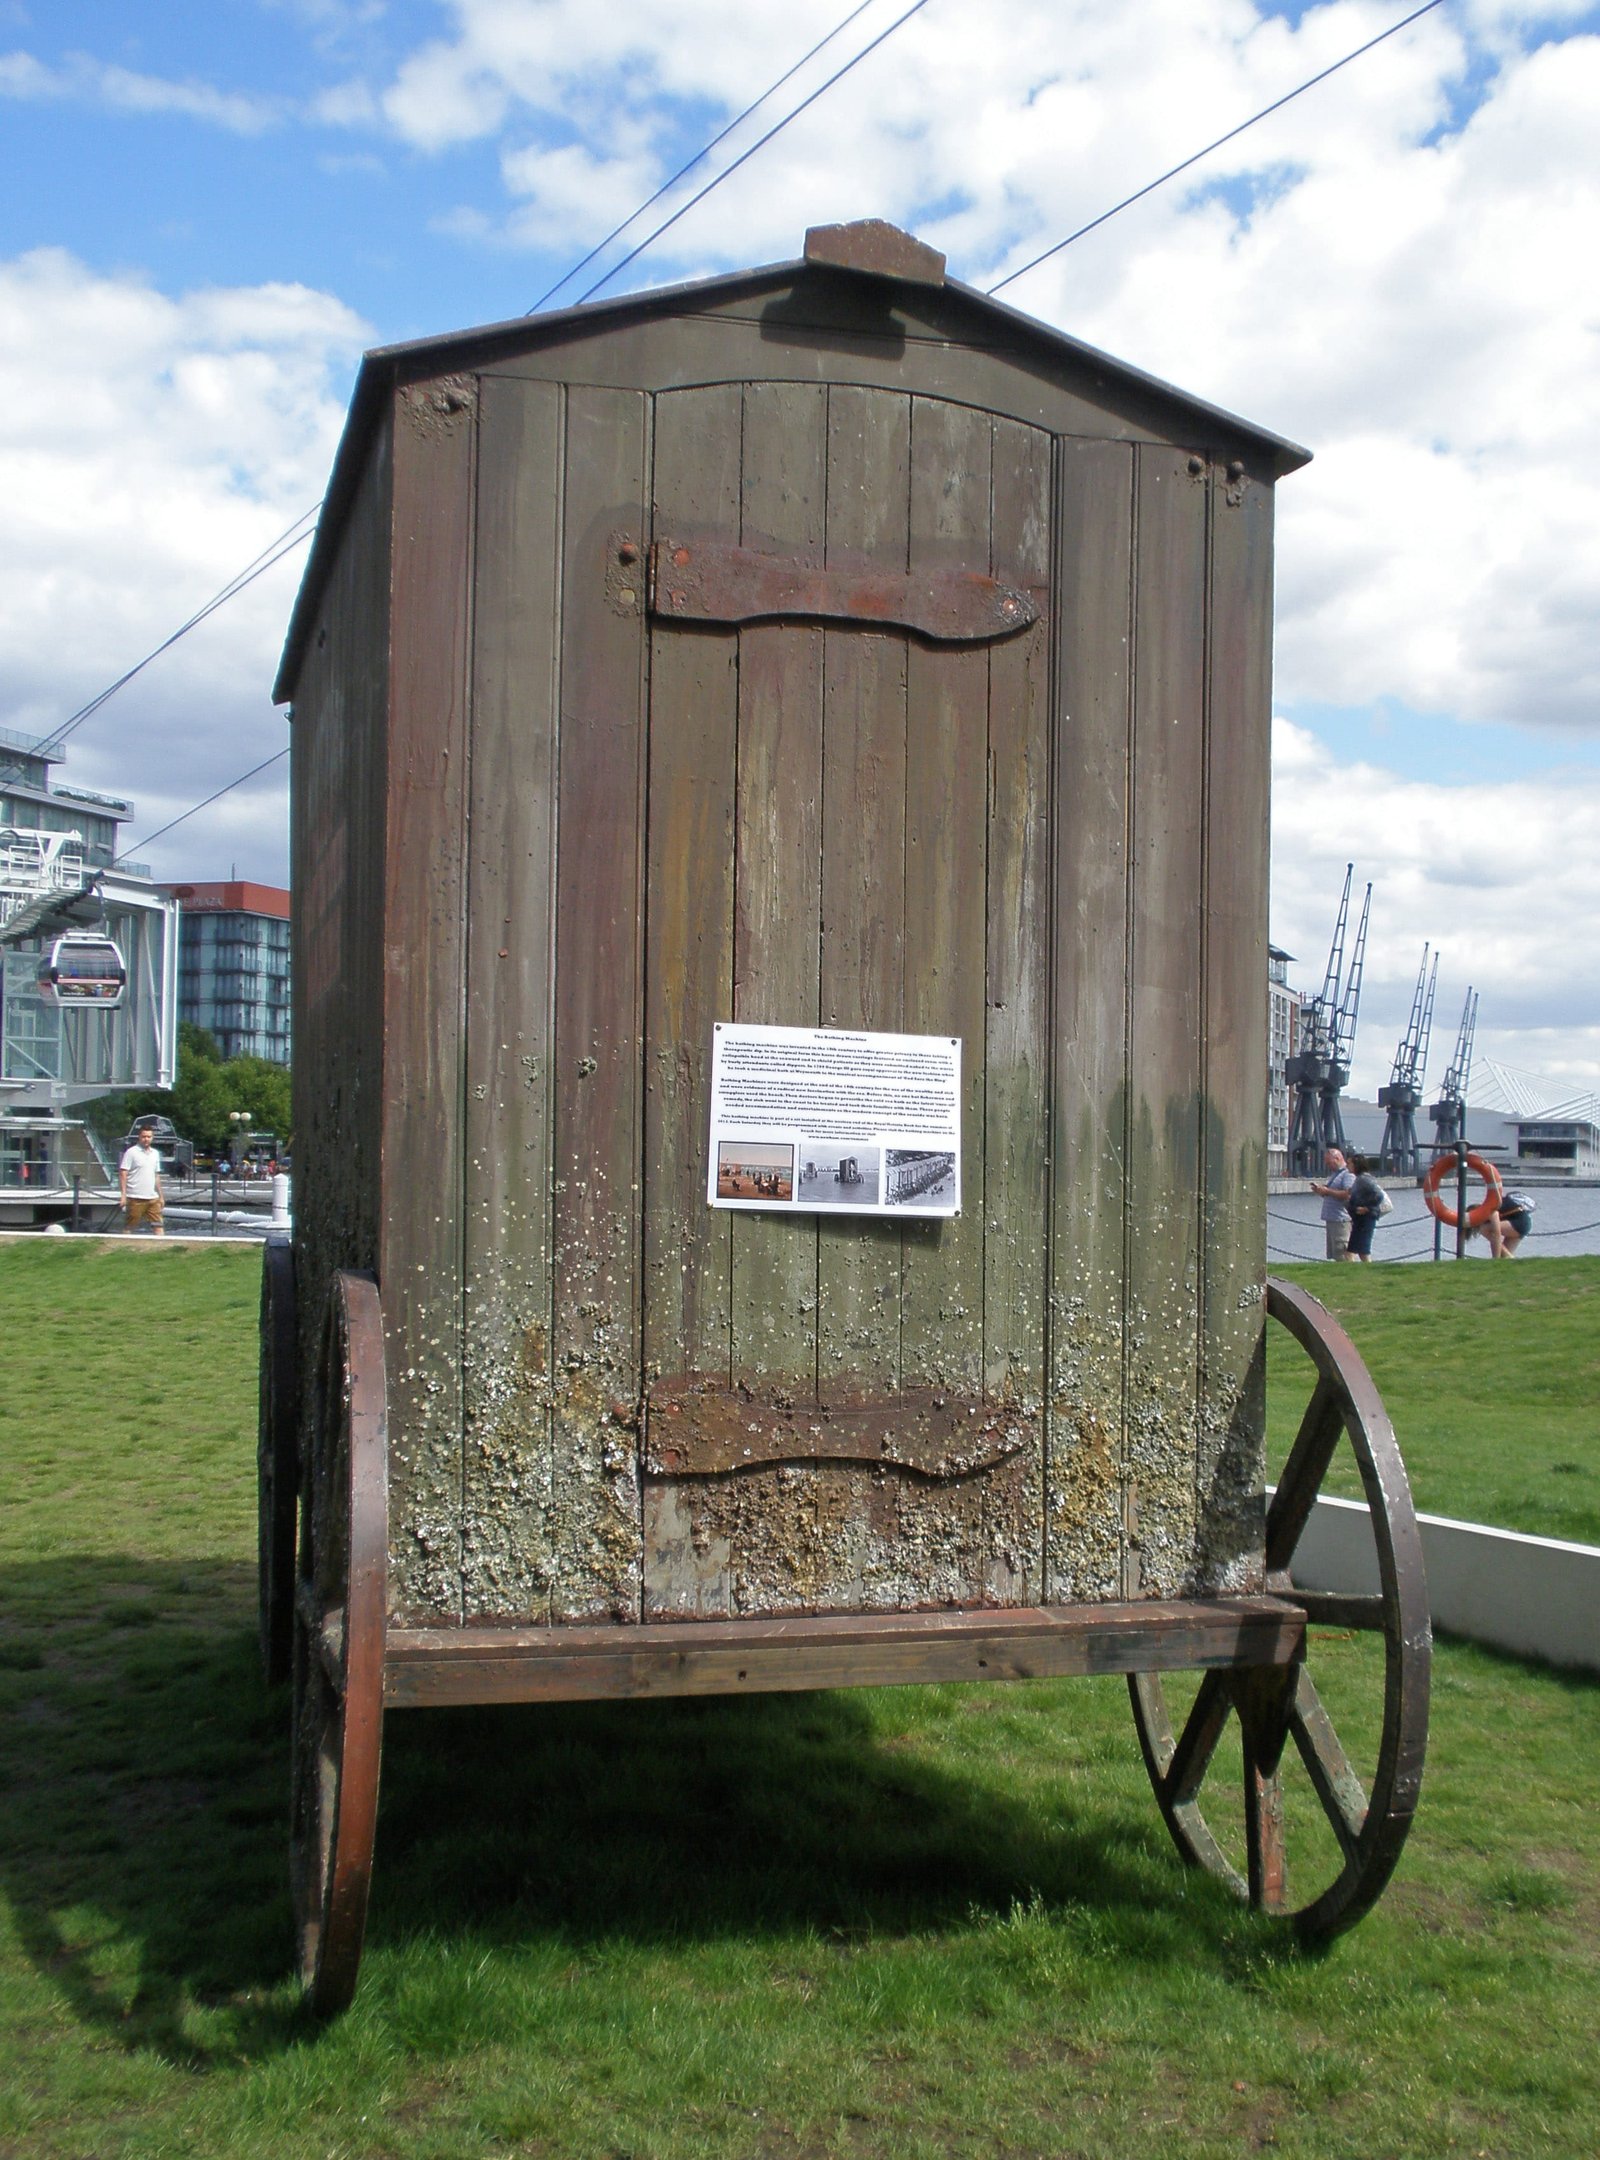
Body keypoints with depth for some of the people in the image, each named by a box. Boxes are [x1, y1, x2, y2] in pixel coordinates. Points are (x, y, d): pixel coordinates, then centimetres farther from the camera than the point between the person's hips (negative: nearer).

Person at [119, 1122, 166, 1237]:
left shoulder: (155, 1153, 14)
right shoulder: (131, 1152, -5)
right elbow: (123, 1174, -9)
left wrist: (160, 1196, 19)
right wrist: (123, 1195, -16)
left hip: (153, 1198, 6)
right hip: (135, 1198, -6)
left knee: (159, 1225, 0)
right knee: (130, 1227, 1)